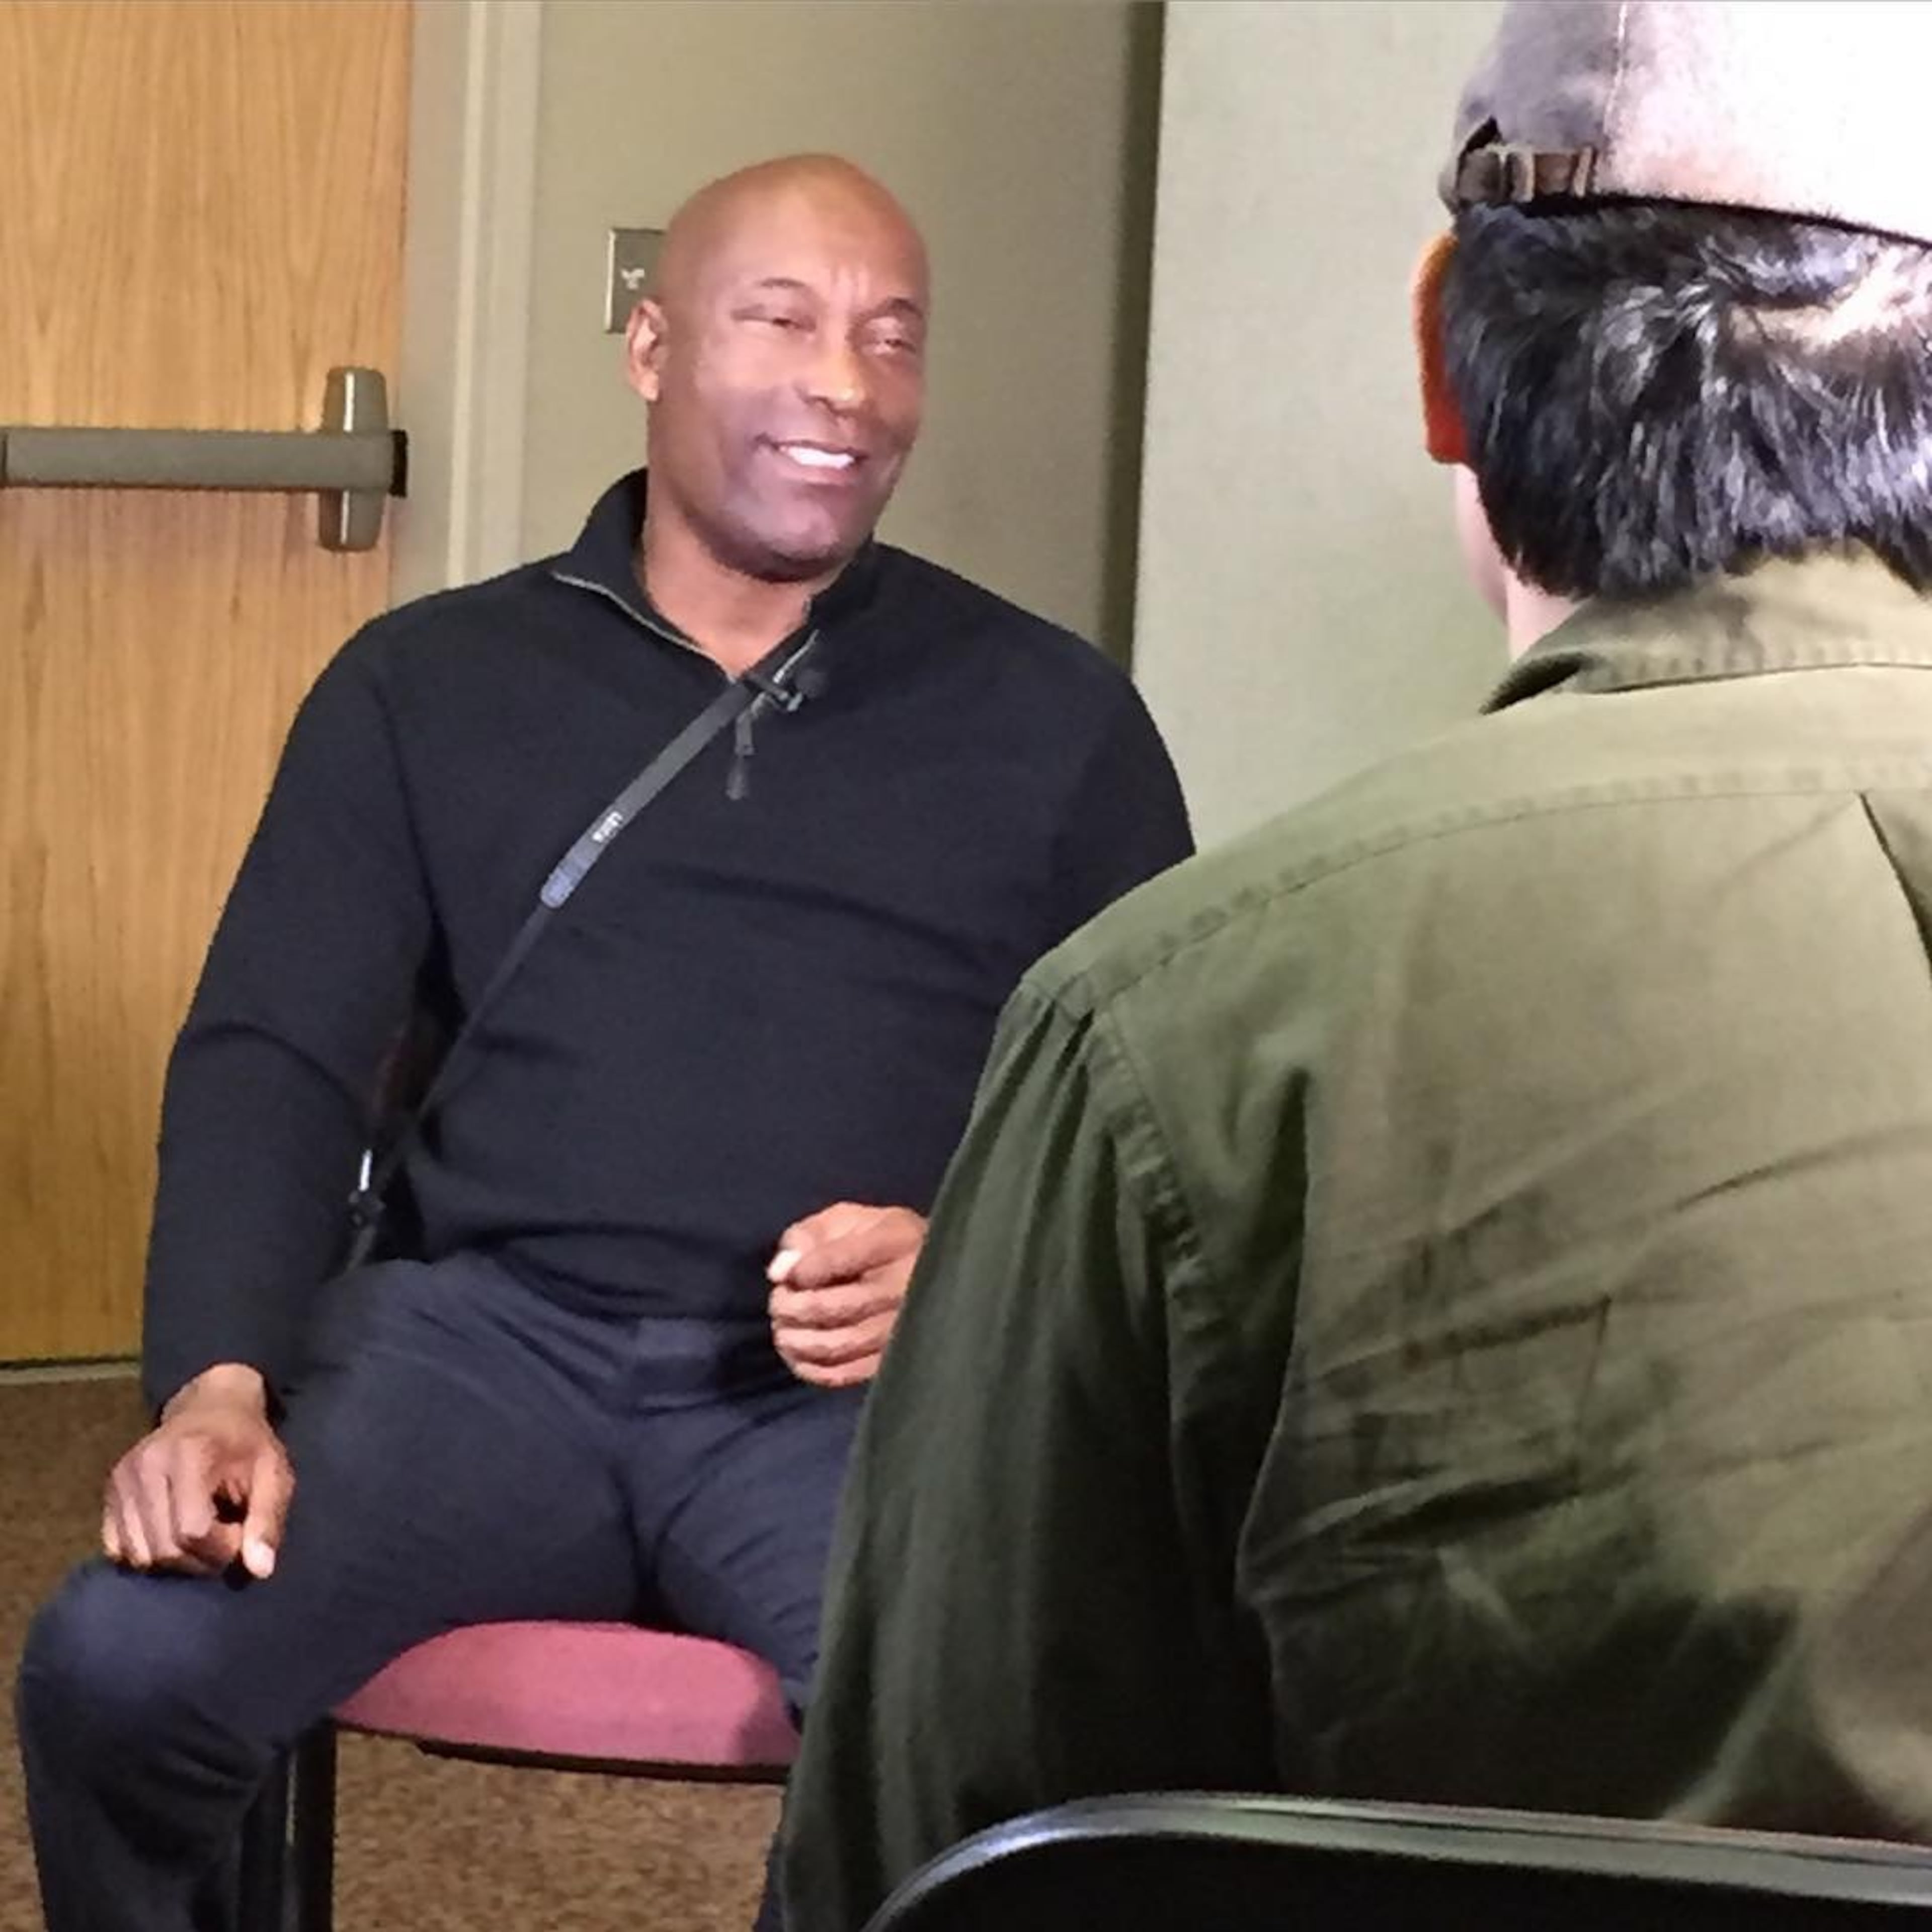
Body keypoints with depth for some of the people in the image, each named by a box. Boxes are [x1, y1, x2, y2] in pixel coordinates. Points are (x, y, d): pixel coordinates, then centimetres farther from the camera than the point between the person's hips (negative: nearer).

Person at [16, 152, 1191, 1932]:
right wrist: (219, 1377, -12)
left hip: (864, 1387, -1)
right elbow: (272, 1060, 7)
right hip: (496, 1334, 1)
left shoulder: (1053, 717, 13)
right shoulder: (428, 684, 14)